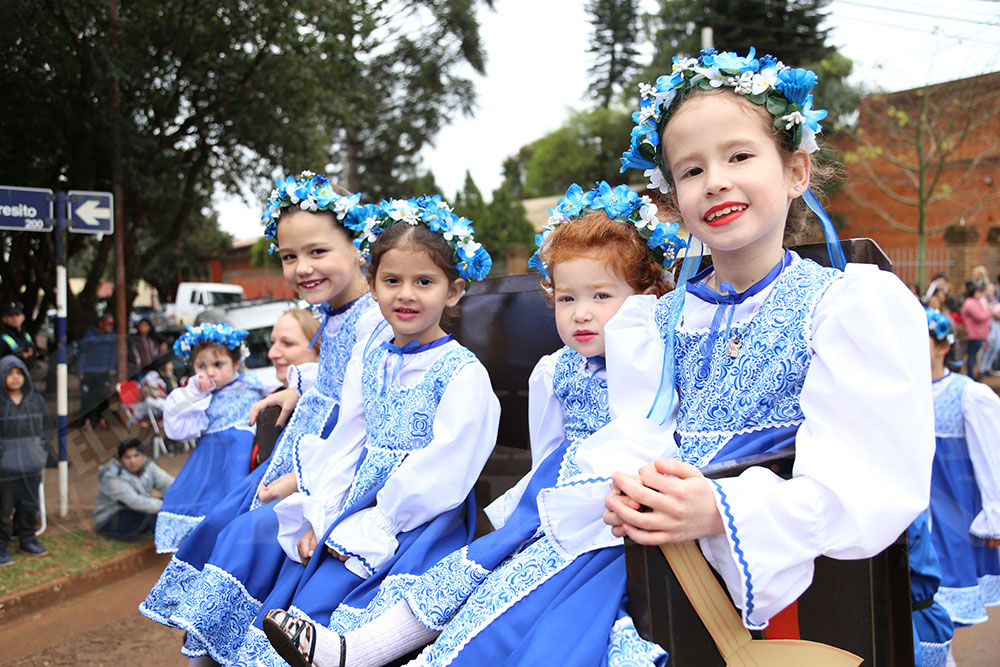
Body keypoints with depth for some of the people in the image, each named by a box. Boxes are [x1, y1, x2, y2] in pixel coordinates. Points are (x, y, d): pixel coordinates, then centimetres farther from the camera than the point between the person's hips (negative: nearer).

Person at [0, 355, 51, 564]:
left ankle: (27, 539, 29)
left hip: (31, 464, 4)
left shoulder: (36, 400, 7)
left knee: (29, 504, 13)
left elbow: (46, 427, 16)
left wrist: (42, 447, 4)